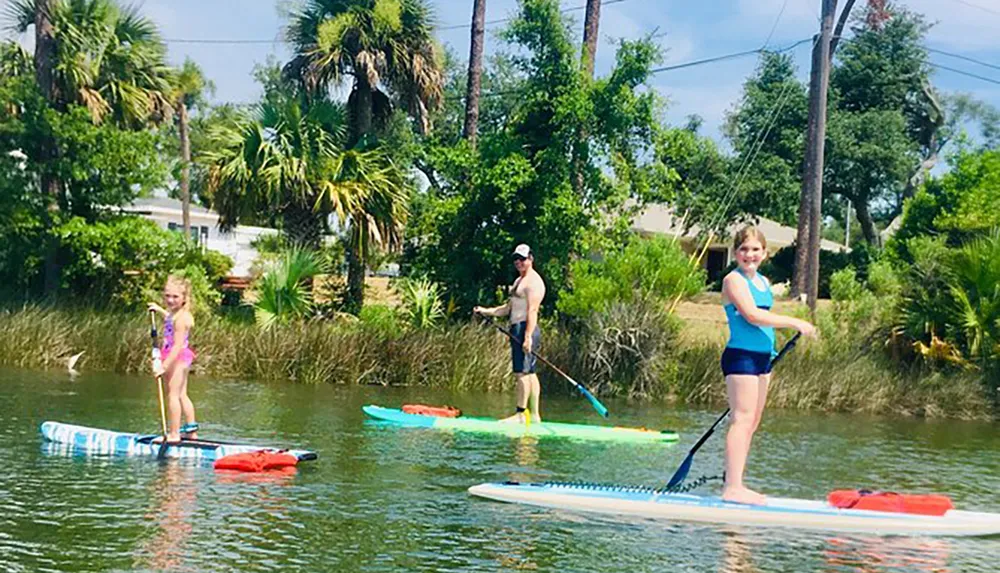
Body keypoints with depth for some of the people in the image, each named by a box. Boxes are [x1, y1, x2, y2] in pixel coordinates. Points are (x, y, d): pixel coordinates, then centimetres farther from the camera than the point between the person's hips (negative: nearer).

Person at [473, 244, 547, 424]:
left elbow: (532, 310, -18)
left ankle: (520, 414, -12)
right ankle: (534, 414, 11)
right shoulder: (519, 281, 23)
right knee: (529, 373, 9)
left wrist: (528, 336, -26)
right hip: (517, 329, 10)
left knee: (522, 372, -12)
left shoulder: (533, 281, -9)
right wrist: (485, 311, 16)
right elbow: (508, 309, 25)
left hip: (525, 328, -10)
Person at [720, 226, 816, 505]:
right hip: (741, 356, -9)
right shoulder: (734, 280, -10)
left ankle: (735, 485, 12)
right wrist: (795, 323, -19)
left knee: (751, 423, 8)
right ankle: (733, 487, -14)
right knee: (742, 419, -12)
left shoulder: (763, 281, 17)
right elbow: (752, 315, -21)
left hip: (762, 357, 9)